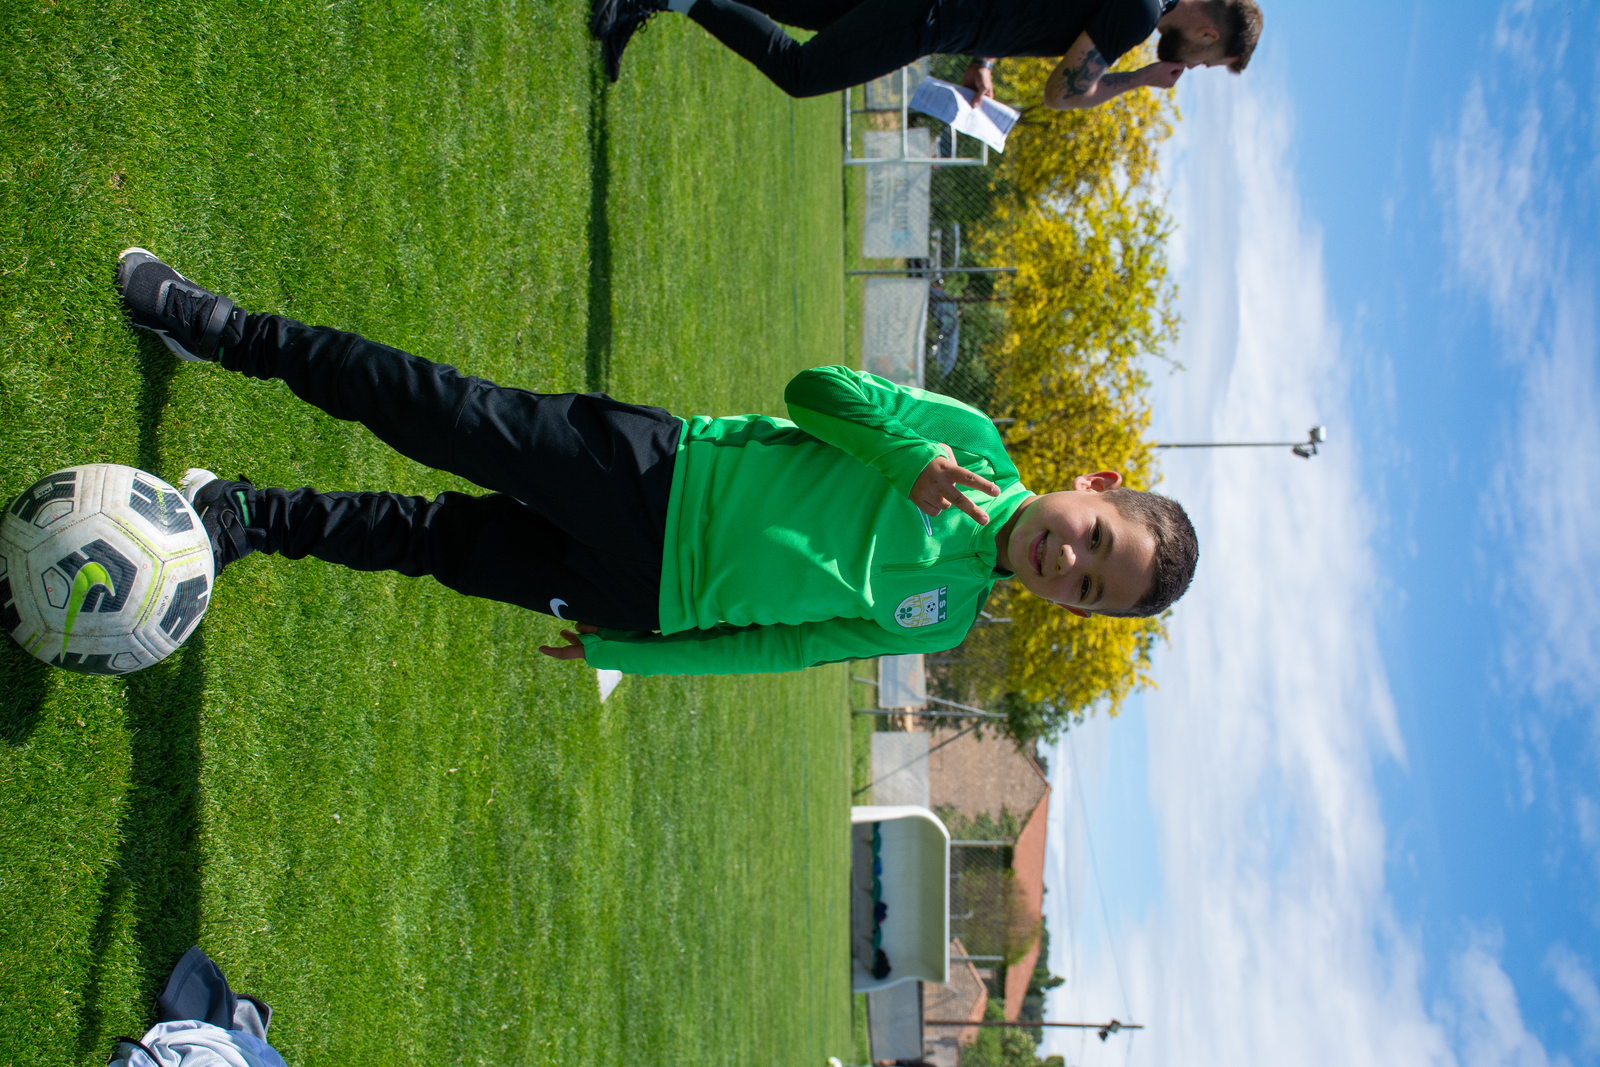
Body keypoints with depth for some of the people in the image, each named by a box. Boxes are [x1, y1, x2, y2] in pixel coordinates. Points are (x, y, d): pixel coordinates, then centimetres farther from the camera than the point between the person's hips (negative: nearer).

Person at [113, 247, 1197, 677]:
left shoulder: (938, 624, 0)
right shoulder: (976, 447, -4)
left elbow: (775, 644, 4)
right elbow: (816, 389, -6)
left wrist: (623, 654, 5)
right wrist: (914, 456, -20)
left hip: (643, 602, 1)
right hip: (662, 471, 0)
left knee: (435, 539, -3)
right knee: (449, 414, -11)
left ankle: (247, 522, 11)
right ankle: (227, 331, 2)